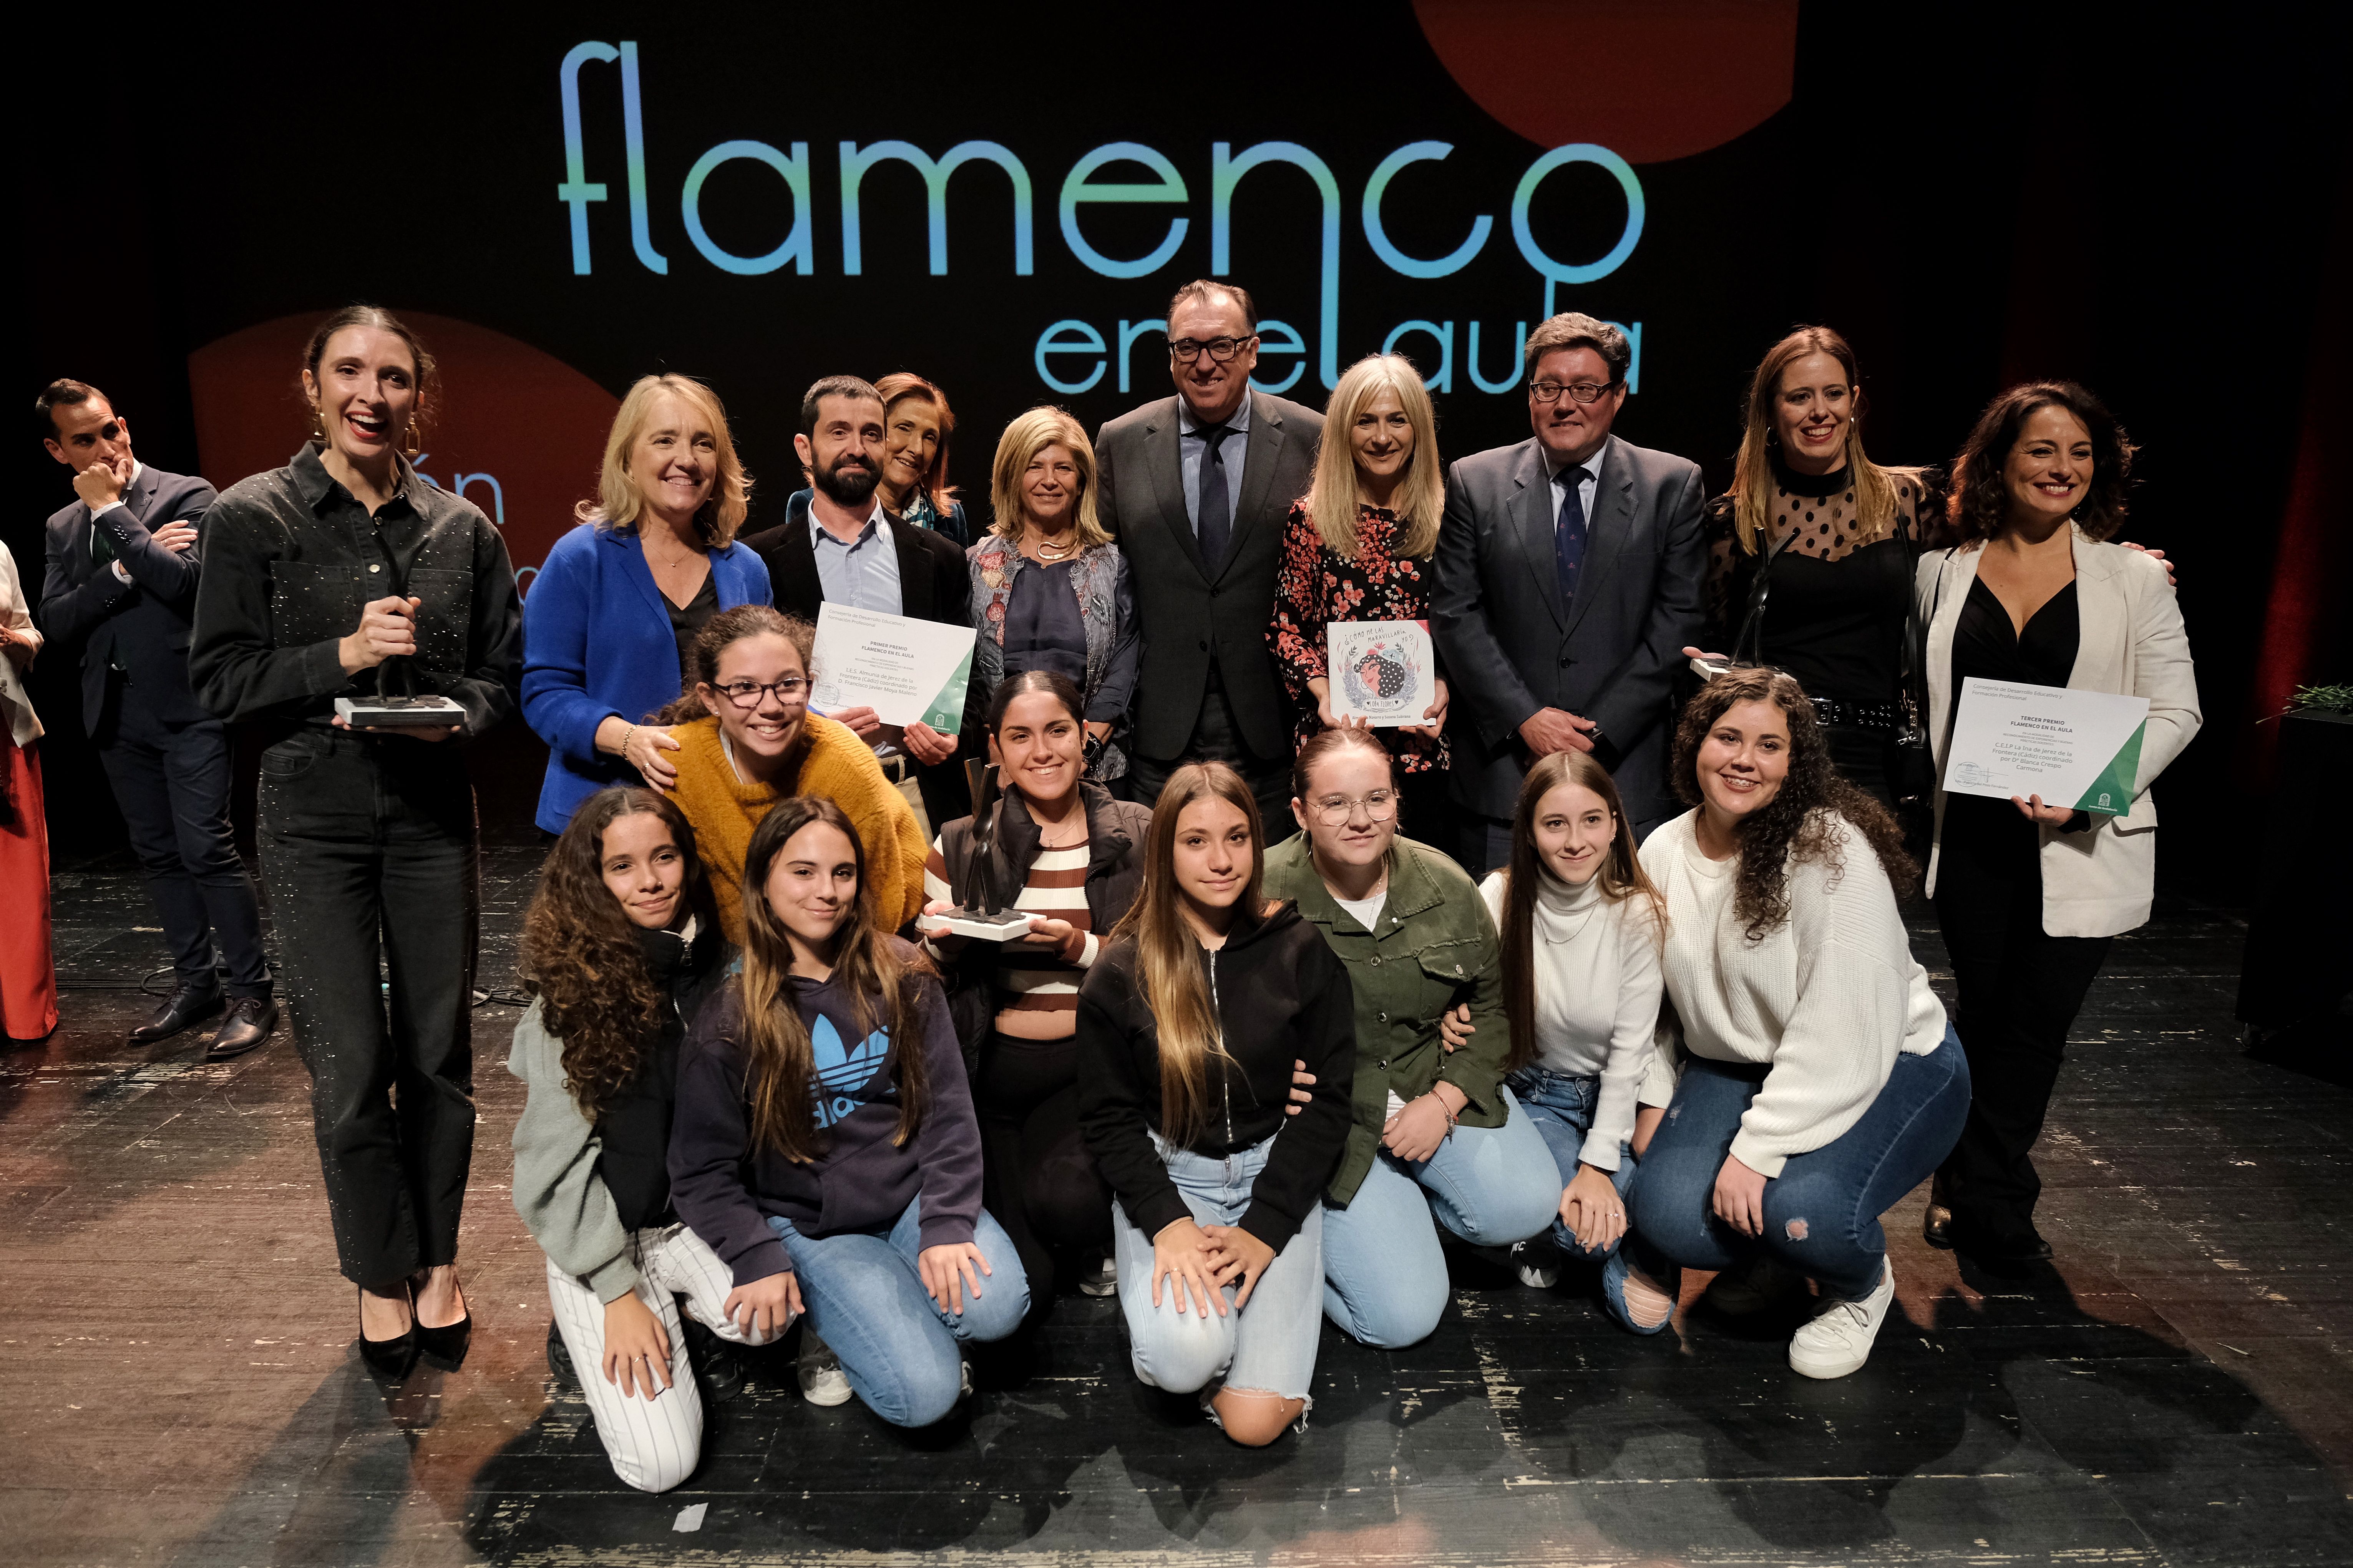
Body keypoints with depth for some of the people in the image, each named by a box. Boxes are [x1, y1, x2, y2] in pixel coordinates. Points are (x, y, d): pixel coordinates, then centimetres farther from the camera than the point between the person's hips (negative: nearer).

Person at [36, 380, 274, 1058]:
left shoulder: (186, 495, -3)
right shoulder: (63, 527, 13)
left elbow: (186, 582, -19)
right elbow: (57, 624, 2)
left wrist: (113, 512, -13)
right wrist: (127, 565, -10)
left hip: (188, 709, -6)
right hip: (117, 716, 6)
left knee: (207, 850, -9)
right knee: (158, 855, 12)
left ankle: (251, 992, 0)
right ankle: (194, 983, 23)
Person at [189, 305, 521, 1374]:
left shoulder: (461, 529, 6)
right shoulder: (252, 517, 0)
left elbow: (504, 676, 9)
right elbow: (218, 676, -3)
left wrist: (450, 712, -12)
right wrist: (343, 655, -16)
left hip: (435, 814, 2)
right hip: (316, 817, -2)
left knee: (439, 1052, 8)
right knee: (350, 1065, 0)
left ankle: (437, 1263, 25)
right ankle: (382, 1274, 21)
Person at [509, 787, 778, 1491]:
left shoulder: (726, 963, -3)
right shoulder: (573, 988, -14)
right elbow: (557, 1158, -12)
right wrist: (618, 1292, -14)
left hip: (700, 1216, 4)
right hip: (598, 1234, -3)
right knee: (661, 1464, -14)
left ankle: (692, 1322, 7)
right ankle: (587, 1331, 13)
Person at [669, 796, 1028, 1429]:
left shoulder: (900, 976, 1)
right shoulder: (728, 1014, -5)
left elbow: (947, 1110, -2)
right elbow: (703, 1170, -2)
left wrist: (947, 1223, -15)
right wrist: (759, 1259, -16)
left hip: (912, 1195, 3)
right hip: (813, 1228, -2)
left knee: (995, 1305, -27)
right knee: (924, 1391, -19)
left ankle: (908, 1302, 6)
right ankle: (840, 1325, 12)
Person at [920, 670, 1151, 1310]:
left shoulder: (1139, 835, 0)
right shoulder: (961, 847, 3)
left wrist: (1082, 947, -17)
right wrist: (945, 941, -11)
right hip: (996, 1066, 1)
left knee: (1064, 1198, -30)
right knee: (1019, 1289, -8)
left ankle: (1103, 1238, 7)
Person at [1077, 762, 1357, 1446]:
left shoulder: (1302, 952, -2)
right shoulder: (1121, 973, -2)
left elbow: (1328, 1099, -1)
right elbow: (1108, 1115, 0)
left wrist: (1265, 1228, -11)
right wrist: (1168, 1222, -16)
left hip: (1276, 1177, 0)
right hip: (1166, 1178, 0)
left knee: (1255, 1418, -13)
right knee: (1185, 1358, -27)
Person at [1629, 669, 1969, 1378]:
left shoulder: (1833, 853, -23)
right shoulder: (1662, 853, -2)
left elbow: (1844, 1034, -26)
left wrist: (1758, 1148, -27)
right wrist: (1656, 1107, 2)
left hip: (1893, 1064, -5)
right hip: (1739, 1065, 5)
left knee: (1803, 1204, -32)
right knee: (1665, 1209, -18)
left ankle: (1862, 1287, 8)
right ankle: (1770, 1253, 20)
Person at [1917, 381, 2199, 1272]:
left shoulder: (2135, 579, 2)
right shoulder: (1944, 573, 6)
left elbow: (2176, 711, 0)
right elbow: (1920, 698, 10)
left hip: (2084, 843, -1)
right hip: (1971, 834, 1)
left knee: (2034, 1024, 2)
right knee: (1985, 1016, 10)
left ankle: (1976, 1198, 21)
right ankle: (1994, 1206, 26)